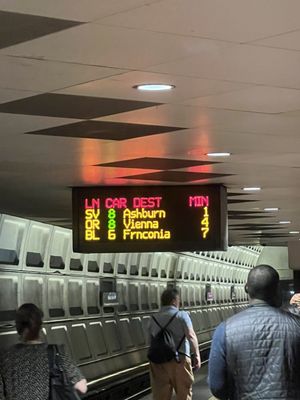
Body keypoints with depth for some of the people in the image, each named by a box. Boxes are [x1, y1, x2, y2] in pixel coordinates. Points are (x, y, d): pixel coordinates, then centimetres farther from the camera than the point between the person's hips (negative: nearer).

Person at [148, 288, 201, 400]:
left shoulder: (154, 319, 11)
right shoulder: (182, 315, -2)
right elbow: (191, 335, -15)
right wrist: (197, 355, -17)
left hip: (158, 361, 4)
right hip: (179, 359, -4)